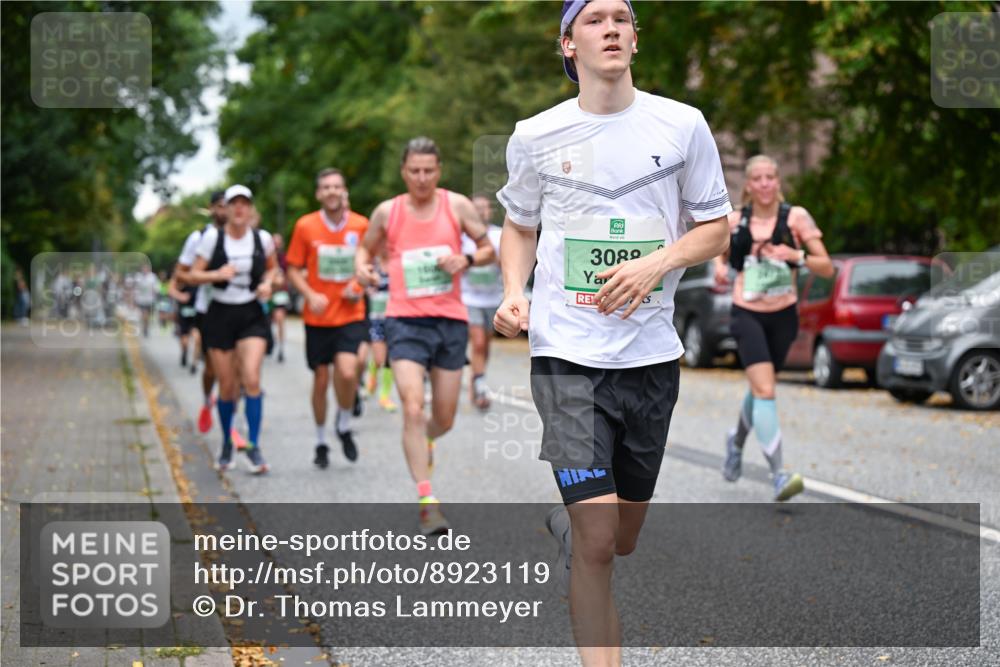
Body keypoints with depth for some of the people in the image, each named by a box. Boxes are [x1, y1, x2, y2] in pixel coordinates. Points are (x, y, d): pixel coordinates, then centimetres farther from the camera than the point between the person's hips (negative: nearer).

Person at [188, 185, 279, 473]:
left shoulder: (262, 238, 0)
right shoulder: (212, 237, -5)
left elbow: (272, 267, 18)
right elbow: (193, 275, -2)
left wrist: (268, 283, -2)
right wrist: (217, 274, -20)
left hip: (251, 315, 0)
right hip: (220, 314, 0)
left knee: (251, 379, -16)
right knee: (227, 387, 5)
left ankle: (253, 445, -7)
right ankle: (227, 443, 28)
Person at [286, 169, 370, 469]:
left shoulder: (361, 225, -1)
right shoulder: (305, 226, -3)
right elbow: (293, 269, 3)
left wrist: (360, 286, -7)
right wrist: (311, 295, -13)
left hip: (351, 315, 0)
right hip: (318, 318, 1)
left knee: (347, 372, -20)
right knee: (321, 379, 6)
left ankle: (344, 425, 8)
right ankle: (321, 441, 26)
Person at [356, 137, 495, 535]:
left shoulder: (457, 205, 2)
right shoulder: (387, 212, 3)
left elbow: (488, 249, 9)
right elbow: (366, 248, 18)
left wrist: (467, 260, -12)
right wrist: (362, 267, -4)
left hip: (450, 321, 2)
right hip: (405, 320, -2)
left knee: (444, 419, 9)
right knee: (413, 408, -19)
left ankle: (422, 441, 47)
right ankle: (427, 503, -16)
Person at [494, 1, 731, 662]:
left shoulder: (683, 125, 1)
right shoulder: (535, 136, 1)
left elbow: (716, 229, 7)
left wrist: (655, 264, -12)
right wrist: (514, 290, -3)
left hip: (652, 355, 2)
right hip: (568, 356, -2)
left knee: (621, 540, 16)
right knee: (598, 541, -15)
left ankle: (564, 524, 51)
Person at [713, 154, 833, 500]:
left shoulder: (795, 217, -4)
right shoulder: (734, 221, 1)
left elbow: (827, 267, -5)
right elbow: (722, 251, 22)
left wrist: (797, 256, -23)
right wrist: (719, 267, -1)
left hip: (783, 316, 1)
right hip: (747, 315, -1)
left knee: (759, 389, 18)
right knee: (765, 390, -18)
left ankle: (737, 440, 49)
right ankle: (778, 475, -24)